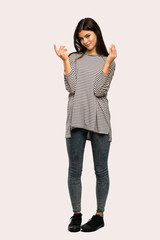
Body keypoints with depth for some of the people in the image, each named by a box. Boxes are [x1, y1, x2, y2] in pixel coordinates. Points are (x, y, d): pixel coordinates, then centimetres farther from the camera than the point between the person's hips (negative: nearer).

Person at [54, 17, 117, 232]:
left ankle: (100, 215, 18)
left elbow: (99, 91, -7)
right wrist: (65, 61, -7)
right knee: (74, 170, 7)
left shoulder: (107, 61, 7)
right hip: (76, 119, 1)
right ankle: (76, 214, 21)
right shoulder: (74, 58, 9)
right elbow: (71, 88, -3)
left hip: (99, 120, -1)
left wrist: (108, 62, -11)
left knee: (101, 170, 5)